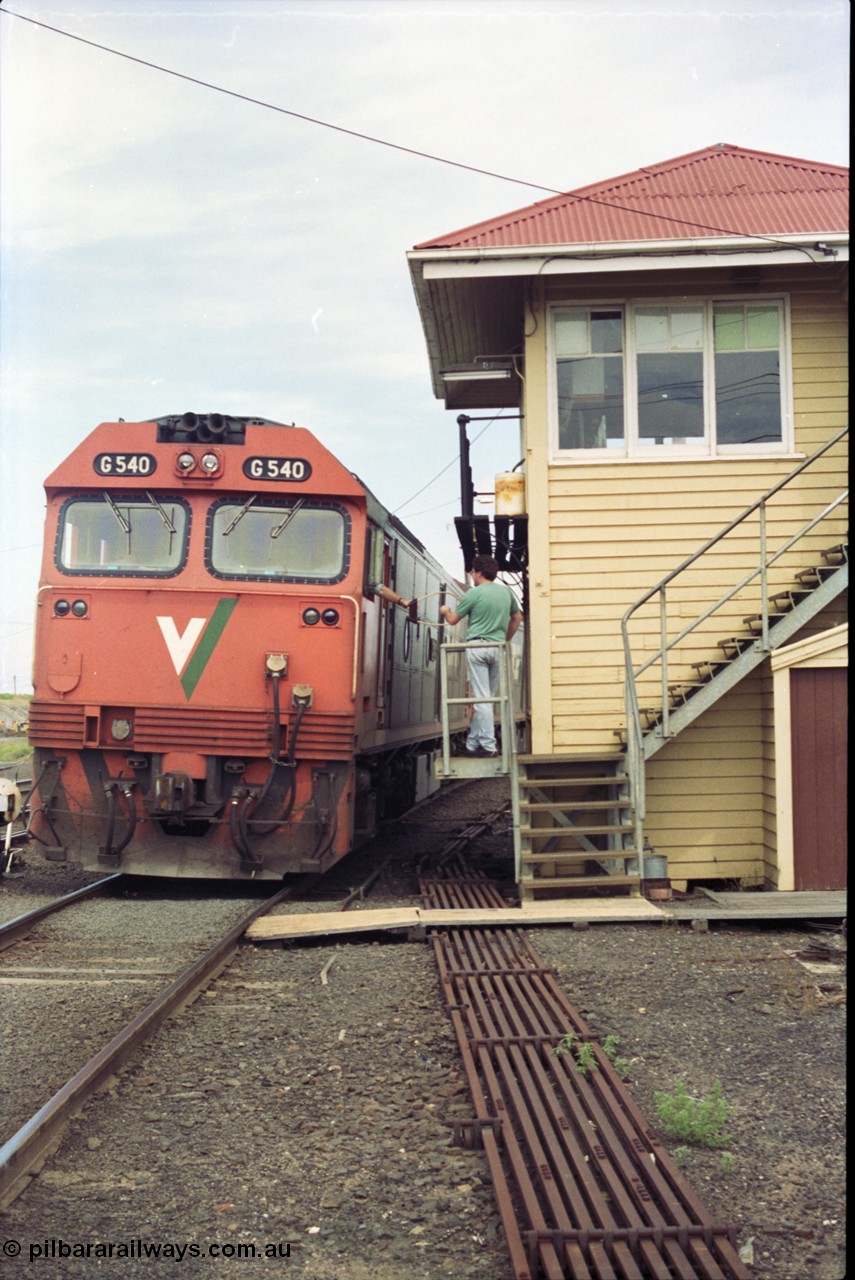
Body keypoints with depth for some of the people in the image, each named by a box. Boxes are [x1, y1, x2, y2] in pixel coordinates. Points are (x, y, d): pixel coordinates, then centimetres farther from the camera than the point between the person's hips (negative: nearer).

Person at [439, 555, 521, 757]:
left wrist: (445, 611, 26)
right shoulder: (506, 591, 10)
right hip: (498, 648, 4)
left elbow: (453, 620, 4)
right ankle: (473, 743, 14)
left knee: (481, 698, -5)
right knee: (488, 698, 9)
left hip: (477, 647, -4)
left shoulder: (474, 593, -4)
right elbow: (517, 617, 23)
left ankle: (488, 745, -10)